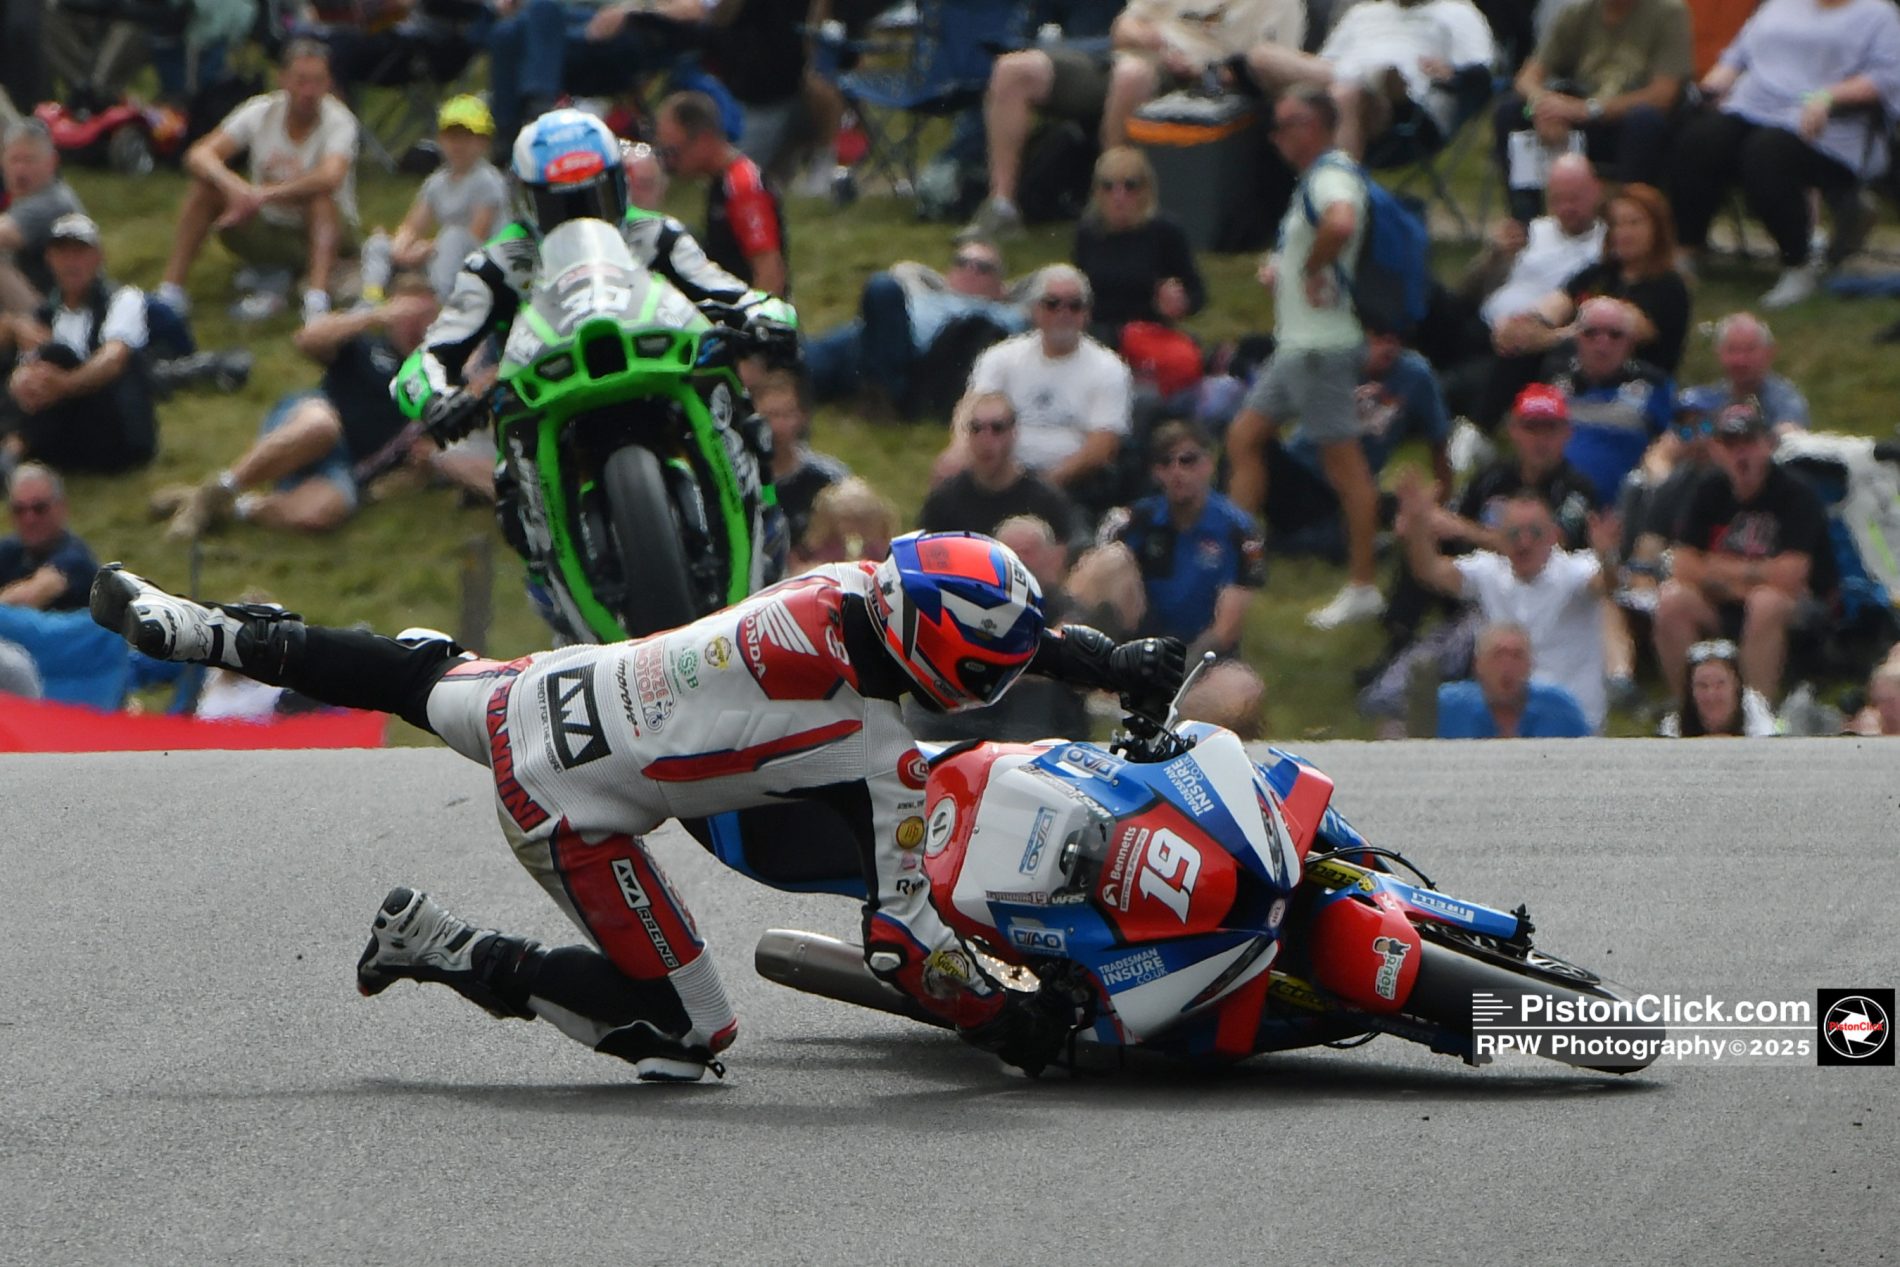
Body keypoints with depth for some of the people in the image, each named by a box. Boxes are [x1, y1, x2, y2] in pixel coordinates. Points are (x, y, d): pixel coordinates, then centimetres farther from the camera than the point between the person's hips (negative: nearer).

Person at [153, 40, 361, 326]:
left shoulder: (339, 122, -19)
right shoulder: (260, 112, -11)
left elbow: (331, 177, -40)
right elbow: (198, 155, -21)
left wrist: (265, 194, -47)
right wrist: (233, 186, -42)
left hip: (327, 231, -3)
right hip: (267, 230, 3)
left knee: (320, 196, -35)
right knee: (205, 186, -20)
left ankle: (317, 300, -48)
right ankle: (170, 291, -19)